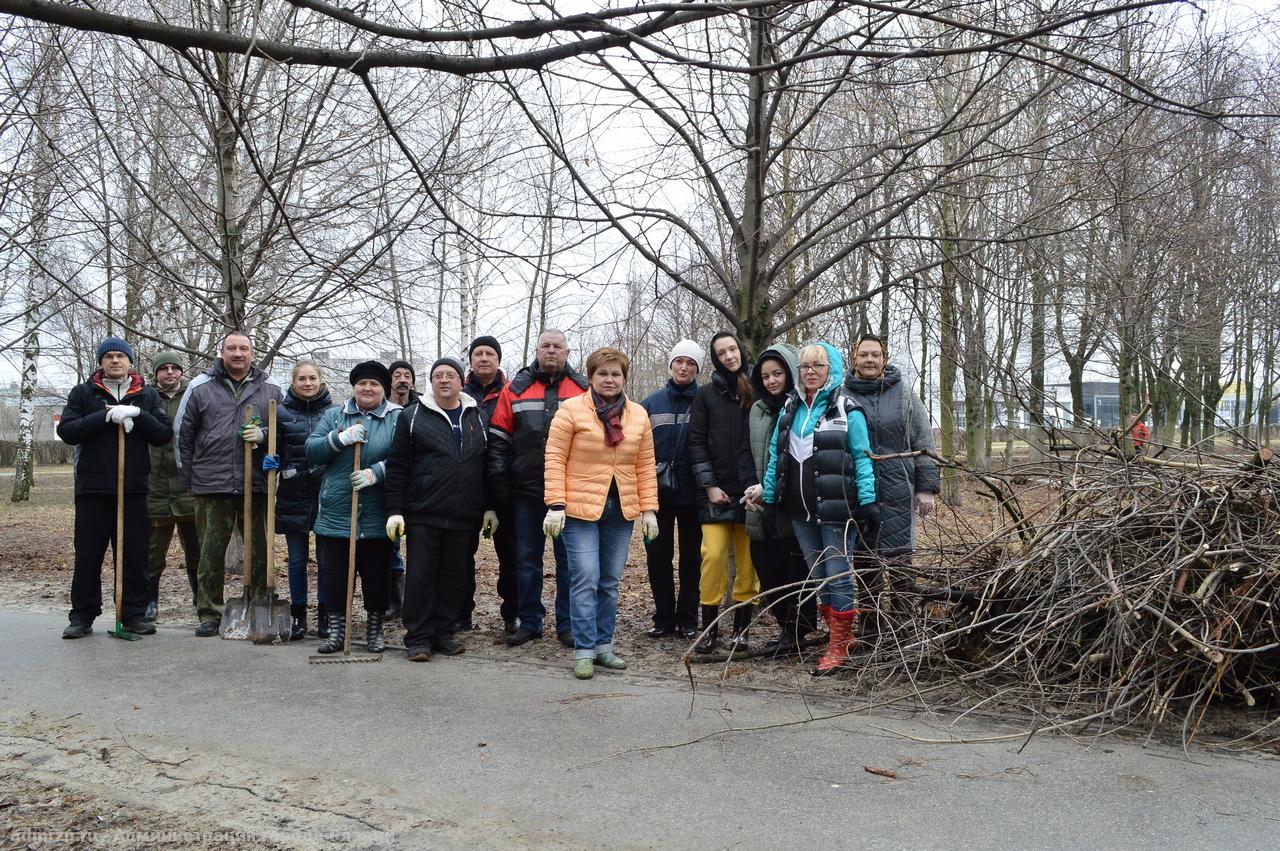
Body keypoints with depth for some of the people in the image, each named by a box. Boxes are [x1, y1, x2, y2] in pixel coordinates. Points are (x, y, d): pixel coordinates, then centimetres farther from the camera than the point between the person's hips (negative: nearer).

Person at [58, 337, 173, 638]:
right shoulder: (83, 393, 7)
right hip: (93, 487, -1)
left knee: (135, 554, 3)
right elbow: (67, 431, -5)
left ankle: (135, 613, 11)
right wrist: (106, 416, -15)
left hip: (134, 488, 1)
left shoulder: (148, 395, 10)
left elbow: (164, 435, 2)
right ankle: (82, 616, 12)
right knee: (88, 554, 3)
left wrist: (137, 415, -14)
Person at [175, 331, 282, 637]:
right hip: (212, 485, -1)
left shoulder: (270, 389, 9)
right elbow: (183, 434, 11)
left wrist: (264, 434, -8)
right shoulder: (200, 386, 7)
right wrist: (188, 478, 8)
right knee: (211, 551, 4)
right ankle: (209, 614, 14)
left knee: (260, 550, 6)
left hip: (257, 484, 1)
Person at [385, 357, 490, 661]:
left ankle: (444, 633, 19)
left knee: (456, 577, 7)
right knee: (420, 576, 0)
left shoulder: (478, 418, 13)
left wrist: (490, 507, 9)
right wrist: (395, 510, -4)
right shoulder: (412, 417, 5)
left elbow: (489, 466, 14)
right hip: (423, 515, -2)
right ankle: (418, 638, 8)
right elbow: (397, 467, 2)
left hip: (465, 518, 3)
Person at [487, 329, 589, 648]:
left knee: (568, 558, 5)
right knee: (526, 559, 9)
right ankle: (529, 622, 19)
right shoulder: (515, 389, 6)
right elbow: (498, 439, 6)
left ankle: (567, 624, 15)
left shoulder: (584, 390, 3)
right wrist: (499, 482, -1)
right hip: (526, 491, 1)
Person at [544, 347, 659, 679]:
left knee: (610, 581, 10)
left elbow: (645, 465, 11)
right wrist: (556, 505, -13)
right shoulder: (571, 410, -4)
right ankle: (584, 651, 0)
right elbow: (555, 459, -6)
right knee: (585, 580, -7)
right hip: (581, 508, -4)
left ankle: (603, 644, 20)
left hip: (622, 510, 4)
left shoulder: (638, 415, 9)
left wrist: (649, 509, 5)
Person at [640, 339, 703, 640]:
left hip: (692, 493, -2)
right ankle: (664, 617, 16)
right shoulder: (652, 403, 7)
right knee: (658, 555, 5)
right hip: (658, 492, 2)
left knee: (691, 557, 6)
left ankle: (687, 619, 14)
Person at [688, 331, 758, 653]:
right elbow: (697, 442, 3)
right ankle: (710, 628, 0)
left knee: (748, 558, 1)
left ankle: (741, 628, 10)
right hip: (717, 490, -1)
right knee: (713, 554, -10)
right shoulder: (706, 394, 6)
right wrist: (709, 485, -5)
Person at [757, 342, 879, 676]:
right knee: (818, 577, 12)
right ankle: (840, 635, 25)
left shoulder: (846, 409, -4)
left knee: (838, 576, -2)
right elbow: (777, 455, 15)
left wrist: (867, 502, -14)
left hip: (836, 510, -6)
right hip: (801, 511, 6)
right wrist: (767, 491, 8)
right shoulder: (790, 408, 12)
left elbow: (861, 458, -7)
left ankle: (839, 647, 7)